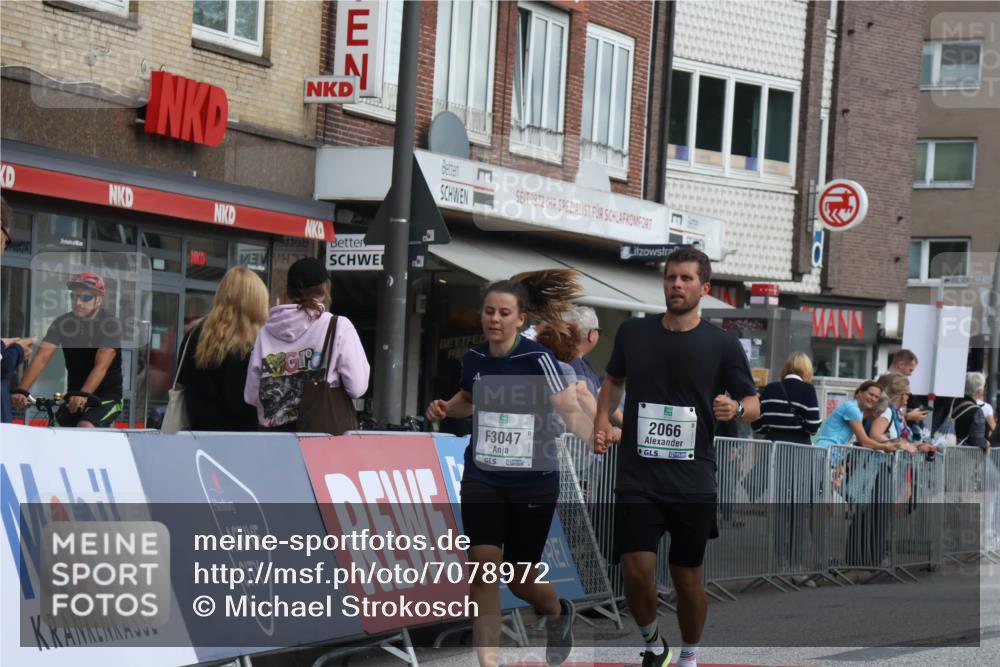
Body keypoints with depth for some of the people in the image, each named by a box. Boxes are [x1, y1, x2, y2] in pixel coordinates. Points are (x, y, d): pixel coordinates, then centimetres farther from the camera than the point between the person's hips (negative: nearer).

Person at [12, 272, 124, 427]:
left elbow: (101, 366, -27)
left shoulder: (110, 324, -15)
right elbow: (41, 358, -15)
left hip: (107, 396, -5)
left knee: (85, 429, -29)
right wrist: (21, 391, -30)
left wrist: (83, 395, -44)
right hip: (74, 396, 5)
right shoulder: (63, 322, -5)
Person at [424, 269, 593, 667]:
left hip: (533, 482, -3)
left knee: (520, 579, 8)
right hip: (482, 479, 3)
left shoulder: (538, 358, -16)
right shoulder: (474, 358, 0)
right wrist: (446, 408, 3)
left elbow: (570, 409, -28)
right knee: (484, 566, -13)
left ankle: (559, 613, 44)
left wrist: (600, 437, -47)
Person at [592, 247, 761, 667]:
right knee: (636, 571, -11)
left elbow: (753, 403, 4)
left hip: (694, 484, -1)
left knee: (687, 577, 7)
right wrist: (602, 420, 6)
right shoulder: (632, 332, 4)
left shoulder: (722, 344, -3)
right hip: (637, 479, 1)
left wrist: (735, 409, -18)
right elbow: (614, 379, 22)